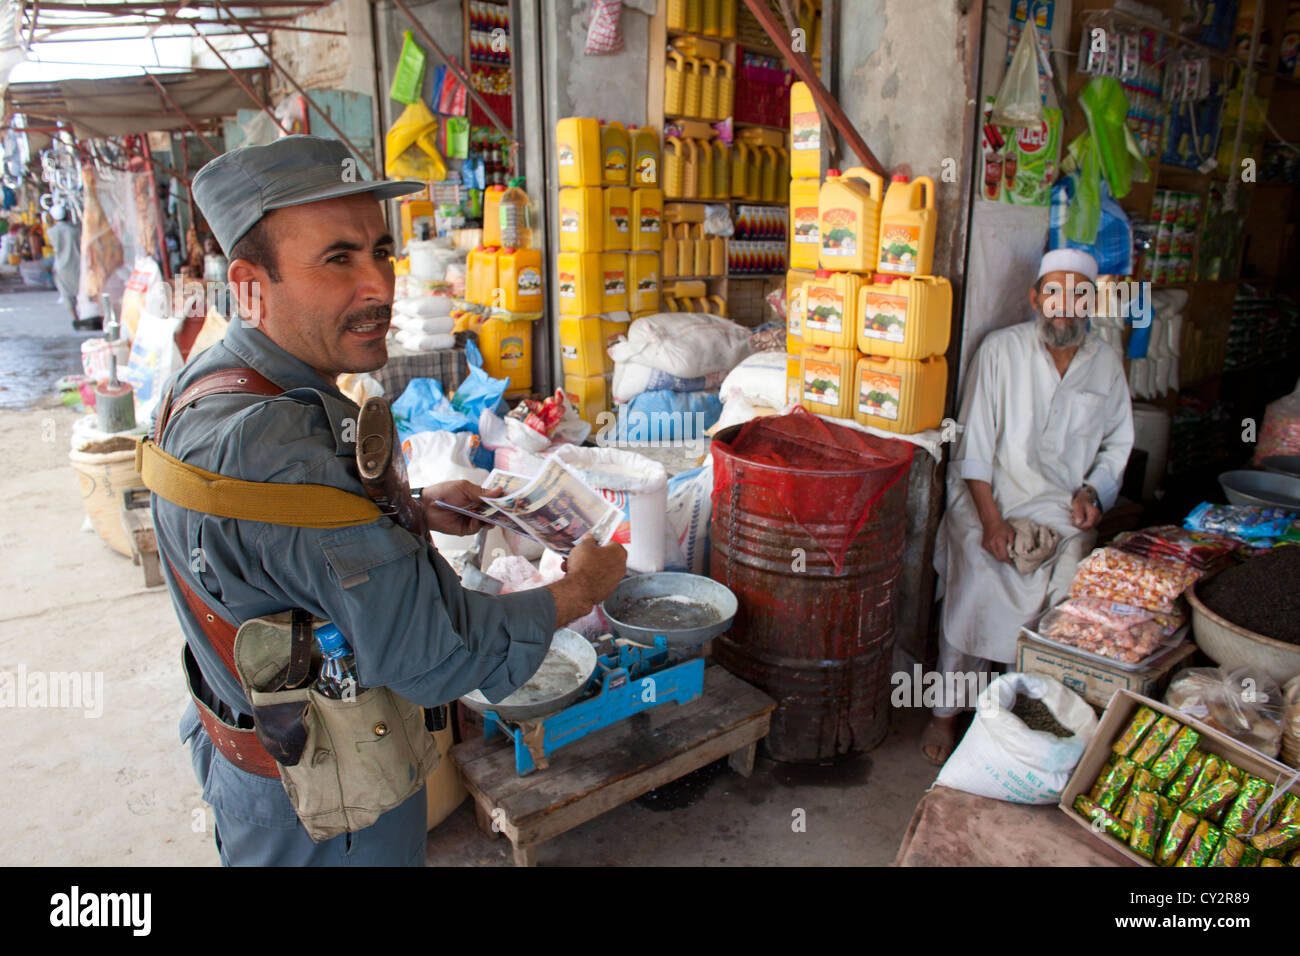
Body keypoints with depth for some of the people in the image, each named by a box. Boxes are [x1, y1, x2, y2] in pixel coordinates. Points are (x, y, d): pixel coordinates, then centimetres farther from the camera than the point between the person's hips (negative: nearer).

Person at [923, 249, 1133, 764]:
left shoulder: (1106, 364, 10)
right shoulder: (1001, 349, -2)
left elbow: (1117, 442, 21)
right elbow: (976, 443, -7)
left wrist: (1093, 491, 1)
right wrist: (992, 521, -15)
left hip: (1064, 509, 3)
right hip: (991, 498, -3)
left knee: (1068, 585, -21)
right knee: (978, 577, -25)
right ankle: (947, 710, -7)